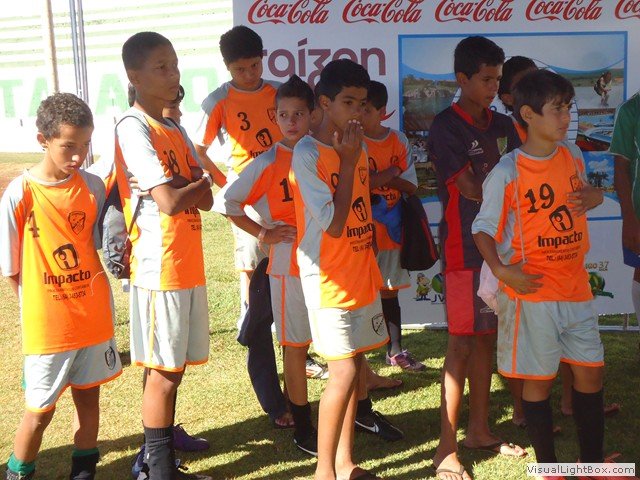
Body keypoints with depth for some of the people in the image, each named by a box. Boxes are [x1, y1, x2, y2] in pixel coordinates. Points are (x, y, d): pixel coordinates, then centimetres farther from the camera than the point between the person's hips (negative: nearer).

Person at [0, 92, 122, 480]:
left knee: (89, 397, 14)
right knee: (41, 410, 8)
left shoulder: (93, 187, -3)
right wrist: (37, 309, -3)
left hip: (94, 317, 3)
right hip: (47, 326, -3)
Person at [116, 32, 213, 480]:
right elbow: (169, 201, -20)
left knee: (173, 368, 13)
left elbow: (206, 199, 7)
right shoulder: (134, 127, -12)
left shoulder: (175, 129, 15)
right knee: (163, 370, 0)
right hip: (160, 268, -8)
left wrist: (182, 188, -11)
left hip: (189, 265, 8)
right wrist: (198, 183, -3)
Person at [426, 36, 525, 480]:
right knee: (463, 343, -5)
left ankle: (479, 430, 25)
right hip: (465, 249, -6)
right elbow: (473, 190, -15)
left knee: (488, 338, 12)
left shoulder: (503, 125, 12)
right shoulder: (445, 127, -8)